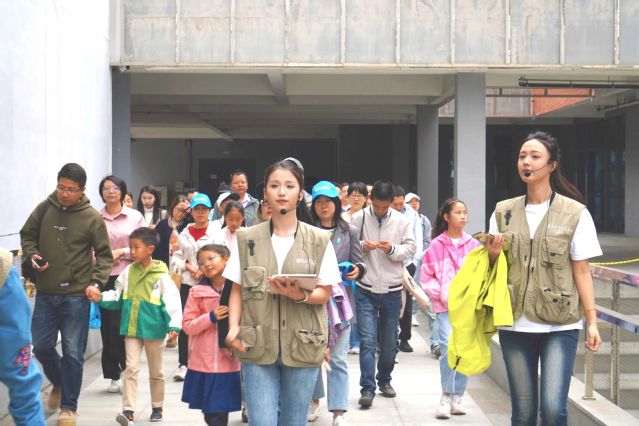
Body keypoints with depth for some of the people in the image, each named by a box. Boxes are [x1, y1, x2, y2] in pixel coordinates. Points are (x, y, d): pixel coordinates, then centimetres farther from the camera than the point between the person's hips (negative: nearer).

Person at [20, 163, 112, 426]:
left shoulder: (92, 217, -7)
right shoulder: (44, 209, 0)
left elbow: (104, 255, -1)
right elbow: (27, 235, 14)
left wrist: (96, 282, -13)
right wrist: (32, 255, -5)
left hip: (76, 295, -3)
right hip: (45, 293, 3)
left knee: (73, 352, 1)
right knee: (41, 346, 9)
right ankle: (59, 383, 39)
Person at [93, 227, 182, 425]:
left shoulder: (161, 275, -11)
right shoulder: (128, 272, 2)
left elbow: (172, 301, -13)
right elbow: (117, 296, 12)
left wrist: (173, 325, -21)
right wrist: (101, 298, -3)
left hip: (153, 329, -3)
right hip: (132, 328, 3)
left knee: (156, 371, 13)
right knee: (131, 368, -4)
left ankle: (157, 407, 28)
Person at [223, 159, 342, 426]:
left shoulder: (319, 240, 2)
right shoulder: (247, 239, 5)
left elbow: (325, 293, 1)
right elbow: (237, 291, 6)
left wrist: (300, 295, -20)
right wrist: (233, 327, -10)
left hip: (302, 346, 0)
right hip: (257, 346, 0)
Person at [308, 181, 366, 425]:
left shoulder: (349, 232, 7)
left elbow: (358, 262, 6)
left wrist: (357, 269, -16)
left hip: (339, 300, 0)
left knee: (337, 358, 0)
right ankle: (315, 399, 31)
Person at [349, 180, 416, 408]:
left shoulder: (401, 221, 0)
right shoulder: (359, 218, -4)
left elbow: (411, 248, 0)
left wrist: (392, 249, -18)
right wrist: (362, 246, -20)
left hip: (392, 291, 2)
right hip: (366, 290, -2)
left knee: (389, 341, 13)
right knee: (367, 340, -8)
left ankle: (384, 380, 32)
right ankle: (367, 388, -5)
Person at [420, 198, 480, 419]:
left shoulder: (474, 245, 3)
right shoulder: (436, 245, -1)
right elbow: (426, 276, 2)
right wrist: (442, 295, -8)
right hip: (444, 305, -2)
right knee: (449, 347, -16)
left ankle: (457, 396, 18)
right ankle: (446, 396, -1)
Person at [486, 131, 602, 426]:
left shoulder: (575, 213, -2)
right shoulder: (503, 213, 7)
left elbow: (581, 271, 0)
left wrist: (592, 320, -7)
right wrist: (492, 255, -7)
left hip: (561, 326, -3)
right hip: (515, 324, 3)